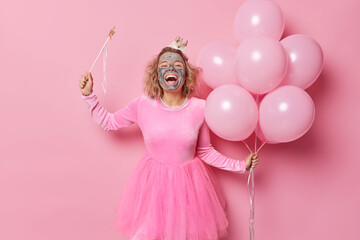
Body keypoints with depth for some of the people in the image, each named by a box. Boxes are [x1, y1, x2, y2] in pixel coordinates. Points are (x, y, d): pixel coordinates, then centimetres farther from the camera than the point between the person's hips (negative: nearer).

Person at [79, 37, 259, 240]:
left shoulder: (200, 108, -11)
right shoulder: (143, 105, -10)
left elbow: (205, 151, -1)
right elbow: (108, 122, 3)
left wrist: (241, 165, -5)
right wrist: (89, 95, -3)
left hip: (189, 182, 0)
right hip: (153, 182, 0)